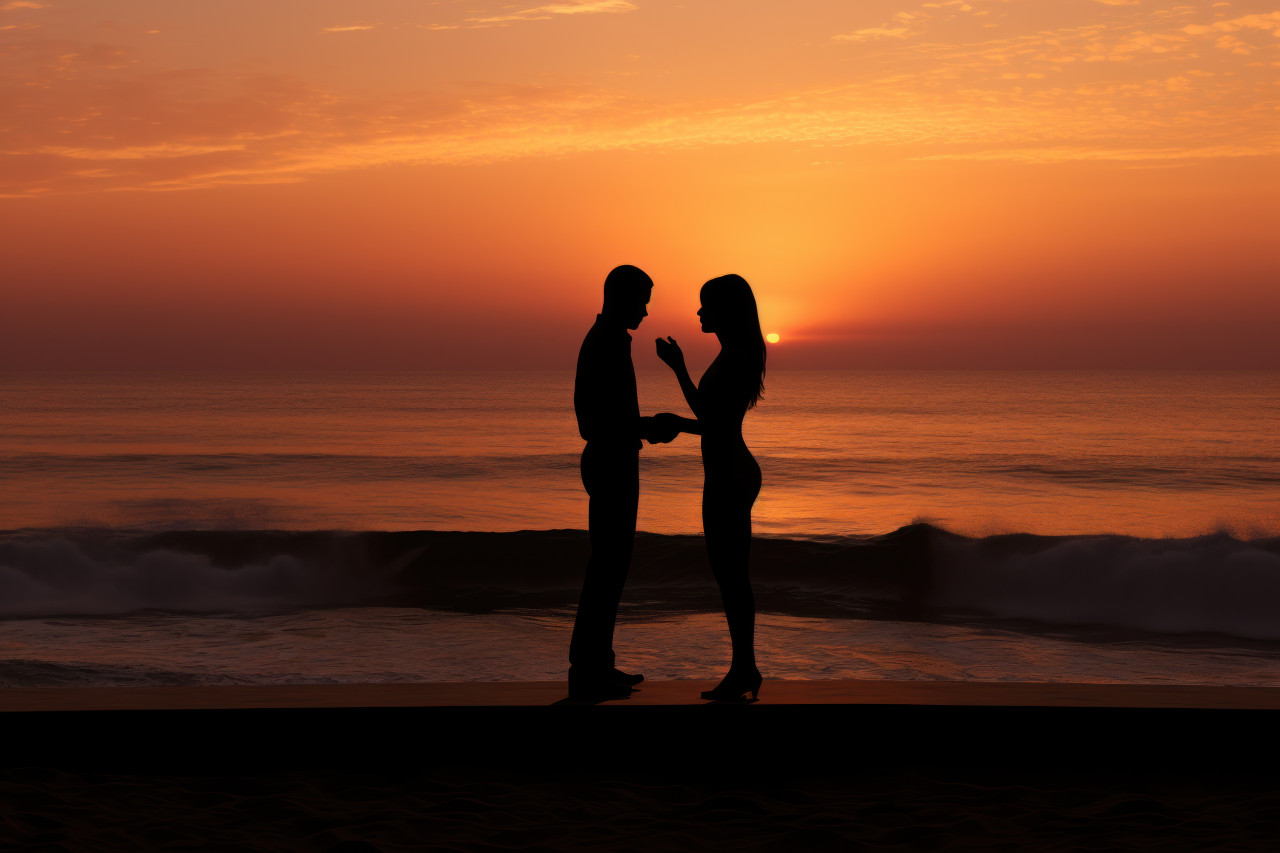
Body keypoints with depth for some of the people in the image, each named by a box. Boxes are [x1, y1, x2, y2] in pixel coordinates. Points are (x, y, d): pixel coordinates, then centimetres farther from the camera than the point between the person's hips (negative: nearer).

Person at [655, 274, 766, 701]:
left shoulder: (735, 358, -15)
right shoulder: (734, 356, 16)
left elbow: (710, 417, -19)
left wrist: (678, 367, -15)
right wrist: (678, 422, 12)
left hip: (730, 477, -10)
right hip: (731, 473, 10)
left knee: (730, 571, -6)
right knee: (729, 571, 11)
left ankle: (744, 669, -2)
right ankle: (743, 670, 15)